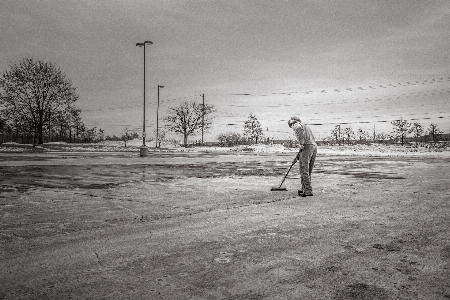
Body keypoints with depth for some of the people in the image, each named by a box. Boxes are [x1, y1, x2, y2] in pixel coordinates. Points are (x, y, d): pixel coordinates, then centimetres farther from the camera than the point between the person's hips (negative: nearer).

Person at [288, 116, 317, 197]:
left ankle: (308, 191, -5)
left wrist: (301, 144, -21)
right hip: (314, 146, 9)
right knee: (308, 171, 15)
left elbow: (300, 129, -24)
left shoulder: (298, 126, 4)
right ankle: (304, 189, 23)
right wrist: (297, 157, 30)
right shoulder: (306, 127, 31)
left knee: (304, 171, -4)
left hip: (307, 147, -9)